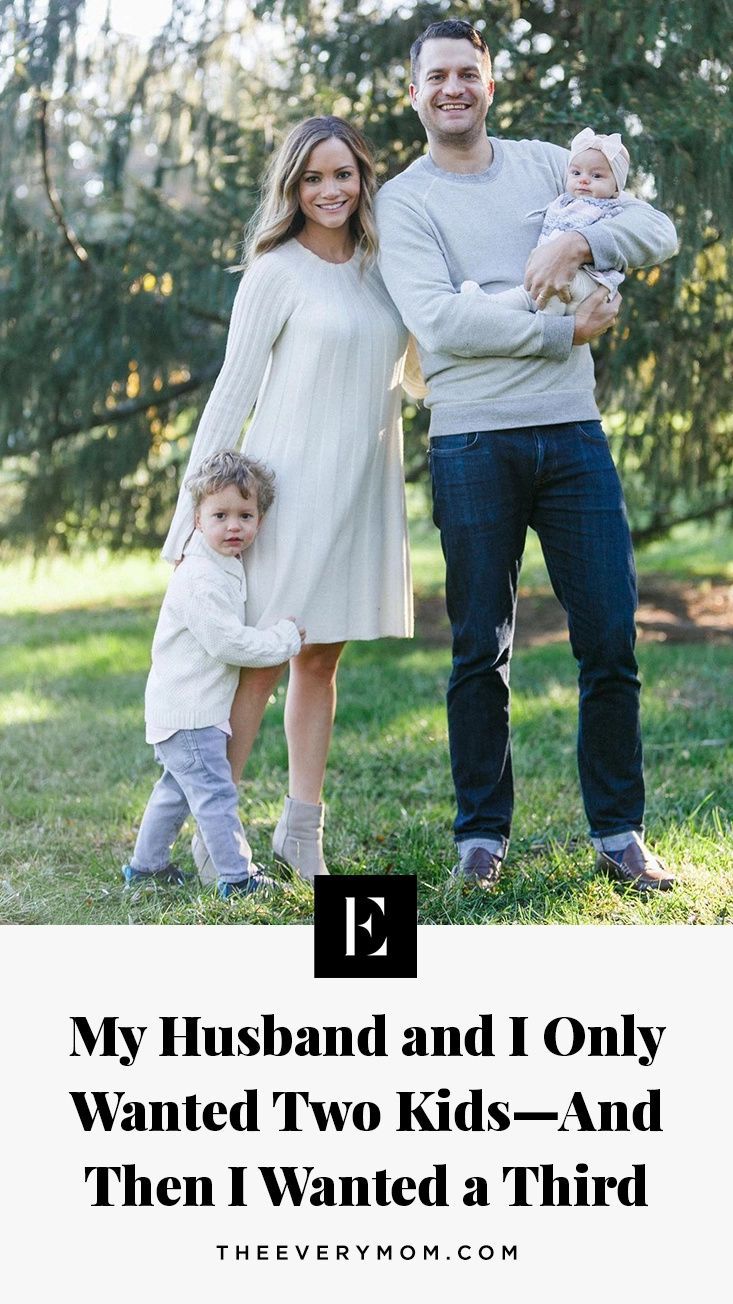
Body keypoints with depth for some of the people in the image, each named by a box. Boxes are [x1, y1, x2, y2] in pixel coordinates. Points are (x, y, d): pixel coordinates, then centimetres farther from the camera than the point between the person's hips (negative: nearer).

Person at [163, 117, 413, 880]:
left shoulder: (379, 268, 11)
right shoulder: (277, 271, -6)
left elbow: (401, 370, 22)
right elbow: (233, 390, -6)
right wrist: (198, 505, -8)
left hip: (362, 492, 5)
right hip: (290, 485, -5)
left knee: (321, 659, 9)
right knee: (261, 660, -5)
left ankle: (301, 829, 15)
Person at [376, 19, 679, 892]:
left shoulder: (545, 165, 14)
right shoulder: (403, 201, 4)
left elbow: (658, 232, 5)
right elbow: (439, 320, -11)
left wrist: (580, 243, -14)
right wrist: (562, 333, -12)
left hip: (572, 435, 3)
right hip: (473, 443, -3)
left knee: (611, 640, 2)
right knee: (481, 649, 3)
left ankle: (618, 832, 13)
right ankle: (482, 833, 14)